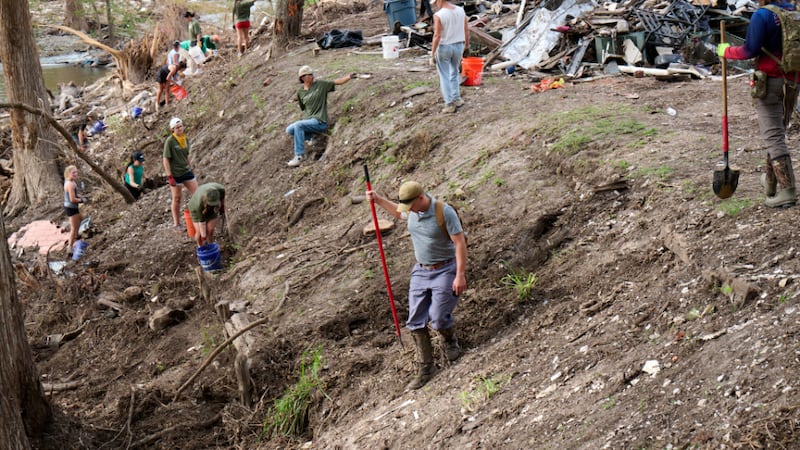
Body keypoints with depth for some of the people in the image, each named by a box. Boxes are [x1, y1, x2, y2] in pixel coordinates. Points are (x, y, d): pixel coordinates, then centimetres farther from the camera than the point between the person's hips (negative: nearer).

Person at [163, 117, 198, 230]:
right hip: (175, 174, -5)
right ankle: (176, 223, 20)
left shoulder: (186, 139, 2)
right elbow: (166, 159, -14)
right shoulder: (170, 141, -15)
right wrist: (169, 177, -17)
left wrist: (191, 169, 15)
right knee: (177, 199, 6)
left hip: (187, 172, 5)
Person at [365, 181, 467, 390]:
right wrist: (378, 200, 14)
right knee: (416, 321, 1)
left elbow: (460, 243, -19)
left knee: (439, 319, -12)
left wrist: (460, 275, -22)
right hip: (421, 271, 6)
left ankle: (450, 340, 25)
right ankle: (426, 368, 10)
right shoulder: (412, 211, -1)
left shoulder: (445, 212, -21)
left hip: (444, 271, -6)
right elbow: (398, 212, 25)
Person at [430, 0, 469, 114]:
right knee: (454, 73, 22)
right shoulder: (461, 11, -1)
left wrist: (433, 52, -10)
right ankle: (457, 99, 18)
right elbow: (467, 30, 5)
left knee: (444, 76, 4)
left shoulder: (438, 15, -17)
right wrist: (467, 44, 19)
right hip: (459, 46, 5)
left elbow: (437, 35, -18)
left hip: (444, 47, -5)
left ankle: (449, 104, 1)